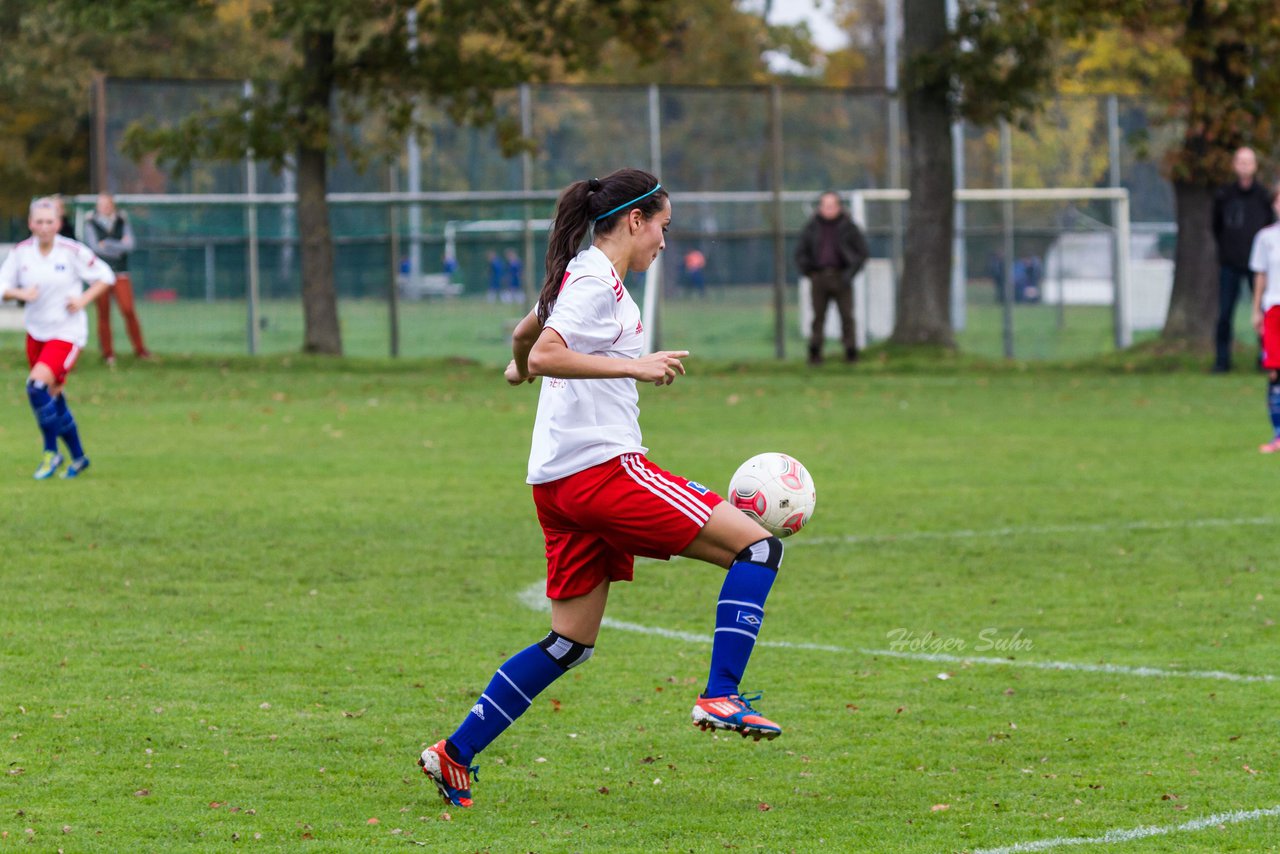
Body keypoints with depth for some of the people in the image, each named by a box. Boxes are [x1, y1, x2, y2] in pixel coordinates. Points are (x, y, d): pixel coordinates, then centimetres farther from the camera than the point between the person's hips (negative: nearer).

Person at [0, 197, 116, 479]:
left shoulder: (73, 252, -11)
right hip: (36, 331, 5)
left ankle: (51, 452, -9)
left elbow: (106, 276, -1)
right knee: (53, 398, 11)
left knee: (37, 384, -23)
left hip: (67, 332, -5)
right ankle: (78, 457, 26)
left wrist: (83, 299, -15)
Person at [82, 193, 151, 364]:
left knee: (128, 310, -10)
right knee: (103, 313, -2)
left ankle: (139, 349, -1)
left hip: (120, 274, 1)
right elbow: (94, 246, -8)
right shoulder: (91, 224, 4)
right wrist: (119, 246, -5)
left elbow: (130, 244, -3)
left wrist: (108, 244, -9)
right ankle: (107, 353, 6)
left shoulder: (122, 223, 9)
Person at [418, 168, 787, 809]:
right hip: (602, 467, -10)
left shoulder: (580, 276, 20)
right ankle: (720, 697, -18)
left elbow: (526, 334, 37)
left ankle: (456, 754, 9)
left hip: (560, 484, 10)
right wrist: (635, 366, -25)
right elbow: (546, 354, -24)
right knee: (757, 546, -10)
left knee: (572, 642, 12)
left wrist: (518, 367, 58)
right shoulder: (598, 281, -10)